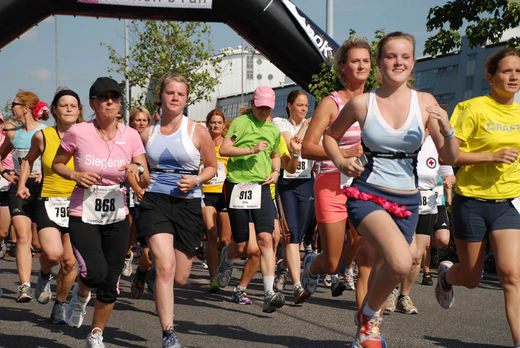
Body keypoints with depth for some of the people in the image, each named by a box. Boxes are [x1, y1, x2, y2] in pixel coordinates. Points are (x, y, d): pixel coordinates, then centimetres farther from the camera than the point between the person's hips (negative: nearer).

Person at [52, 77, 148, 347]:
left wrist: (137, 170, -22)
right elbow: (56, 164, 8)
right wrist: (74, 175, -12)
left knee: (111, 284, 4)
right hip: (83, 216, -2)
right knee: (96, 272, -22)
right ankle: (80, 294, 16)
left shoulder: (130, 135, -1)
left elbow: (145, 182, 0)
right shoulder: (77, 132, -7)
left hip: (117, 217, 3)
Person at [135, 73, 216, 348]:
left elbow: (212, 167, 11)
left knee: (179, 278, 6)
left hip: (187, 204, 0)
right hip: (155, 200, 0)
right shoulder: (147, 133, 8)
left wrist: (196, 180, -8)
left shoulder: (198, 132, 2)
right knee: (165, 266, -21)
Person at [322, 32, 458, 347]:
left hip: (407, 200, 3)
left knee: (384, 271, 13)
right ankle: (371, 314, 1)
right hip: (367, 194, -3)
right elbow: (330, 136, 16)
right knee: (401, 262, -28)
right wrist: (340, 162, -3)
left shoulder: (425, 102, 1)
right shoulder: (361, 103, -2)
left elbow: (450, 159, 3)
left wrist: (447, 130, -17)